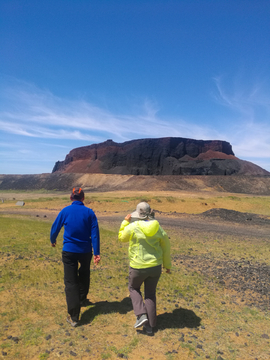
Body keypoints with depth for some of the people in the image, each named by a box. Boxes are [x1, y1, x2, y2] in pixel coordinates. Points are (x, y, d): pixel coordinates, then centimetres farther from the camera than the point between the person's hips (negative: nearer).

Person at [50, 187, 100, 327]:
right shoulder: (89, 212, -5)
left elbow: (55, 228, 5)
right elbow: (95, 233, -9)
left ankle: (74, 317, 4)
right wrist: (96, 252, -6)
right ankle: (82, 299, 46)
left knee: (70, 282, 5)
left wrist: (52, 240, 25)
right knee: (84, 275, 27)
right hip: (85, 251, 2)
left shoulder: (65, 211, -5)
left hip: (69, 251, -1)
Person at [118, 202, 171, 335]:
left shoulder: (133, 227, -17)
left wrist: (125, 221, 8)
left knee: (133, 288, 25)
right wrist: (167, 265, 18)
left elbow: (122, 237, 2)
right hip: (155, 266, 4)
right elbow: (166, 248, 5)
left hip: (138, 267, -3)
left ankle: (141, 315, 12)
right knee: (150, 294, 20)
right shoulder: (158, 228, -4)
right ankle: (150, 325, 26)